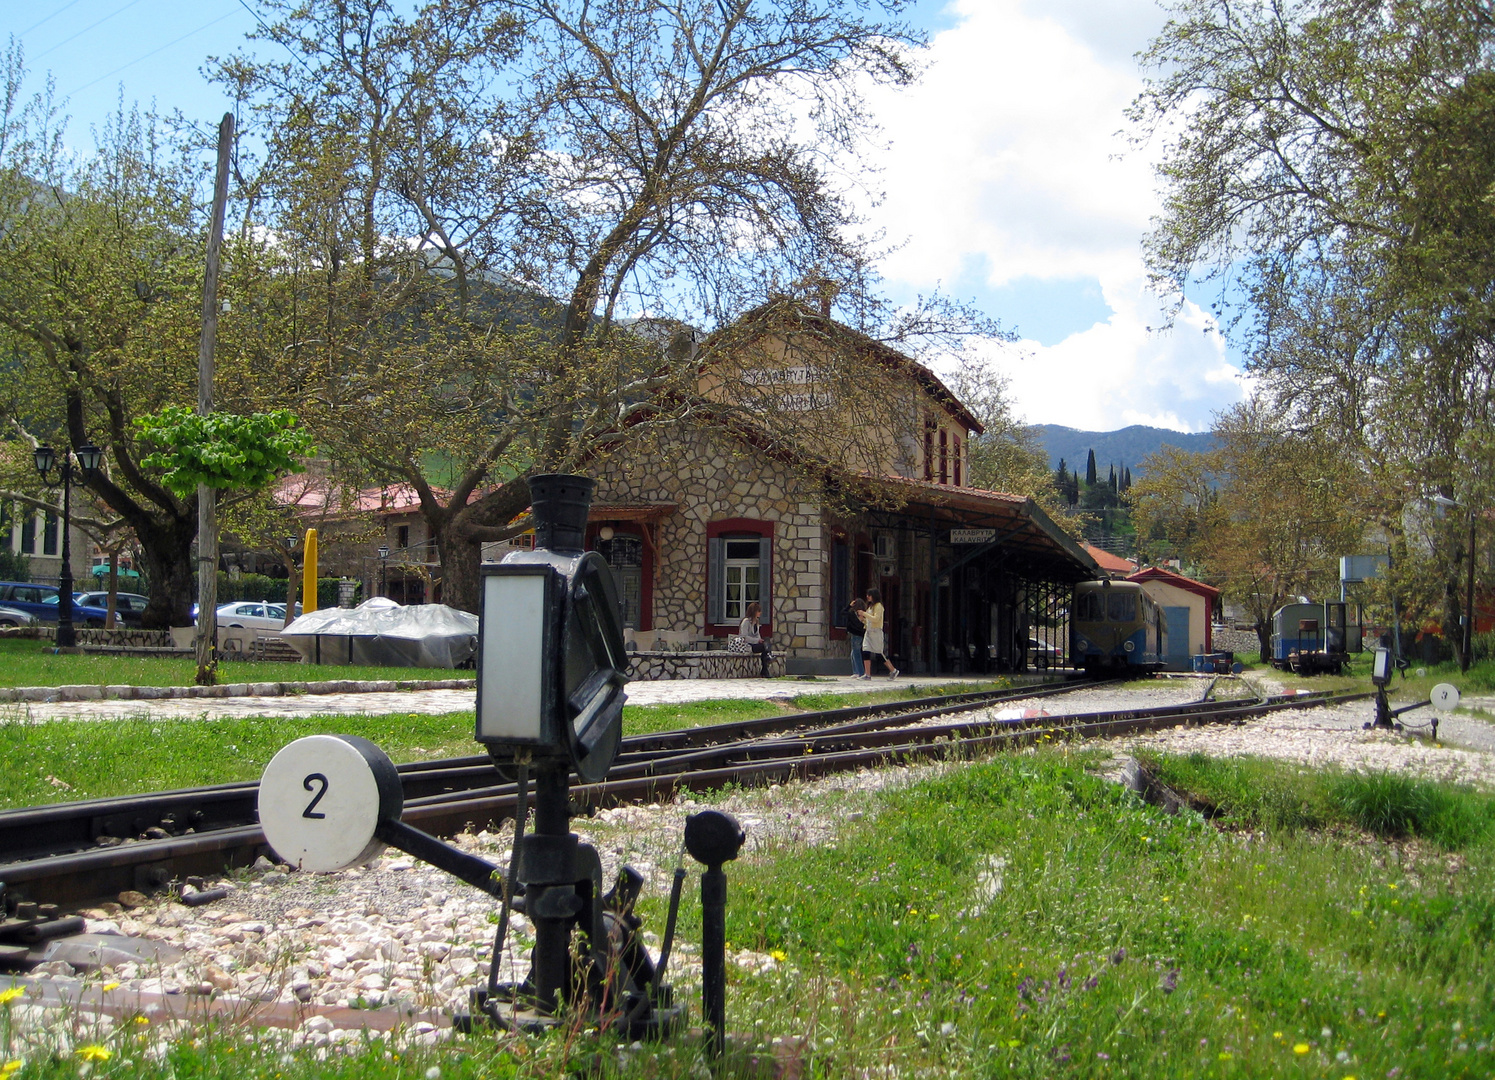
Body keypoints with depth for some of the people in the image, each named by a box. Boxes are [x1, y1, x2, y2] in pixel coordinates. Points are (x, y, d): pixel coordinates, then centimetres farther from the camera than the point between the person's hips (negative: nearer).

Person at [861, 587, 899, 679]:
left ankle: (893, 670, 10)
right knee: (865, 651, -4)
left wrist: (864, 614, -17)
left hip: (876, 631, -8)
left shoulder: (878, 605, -7)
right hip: (869, 632, 8)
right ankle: (868, 675, -5)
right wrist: (862, 619, 5)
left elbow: (876, 619, -18)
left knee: (879, 653, -4)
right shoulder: (870, 606, 19)